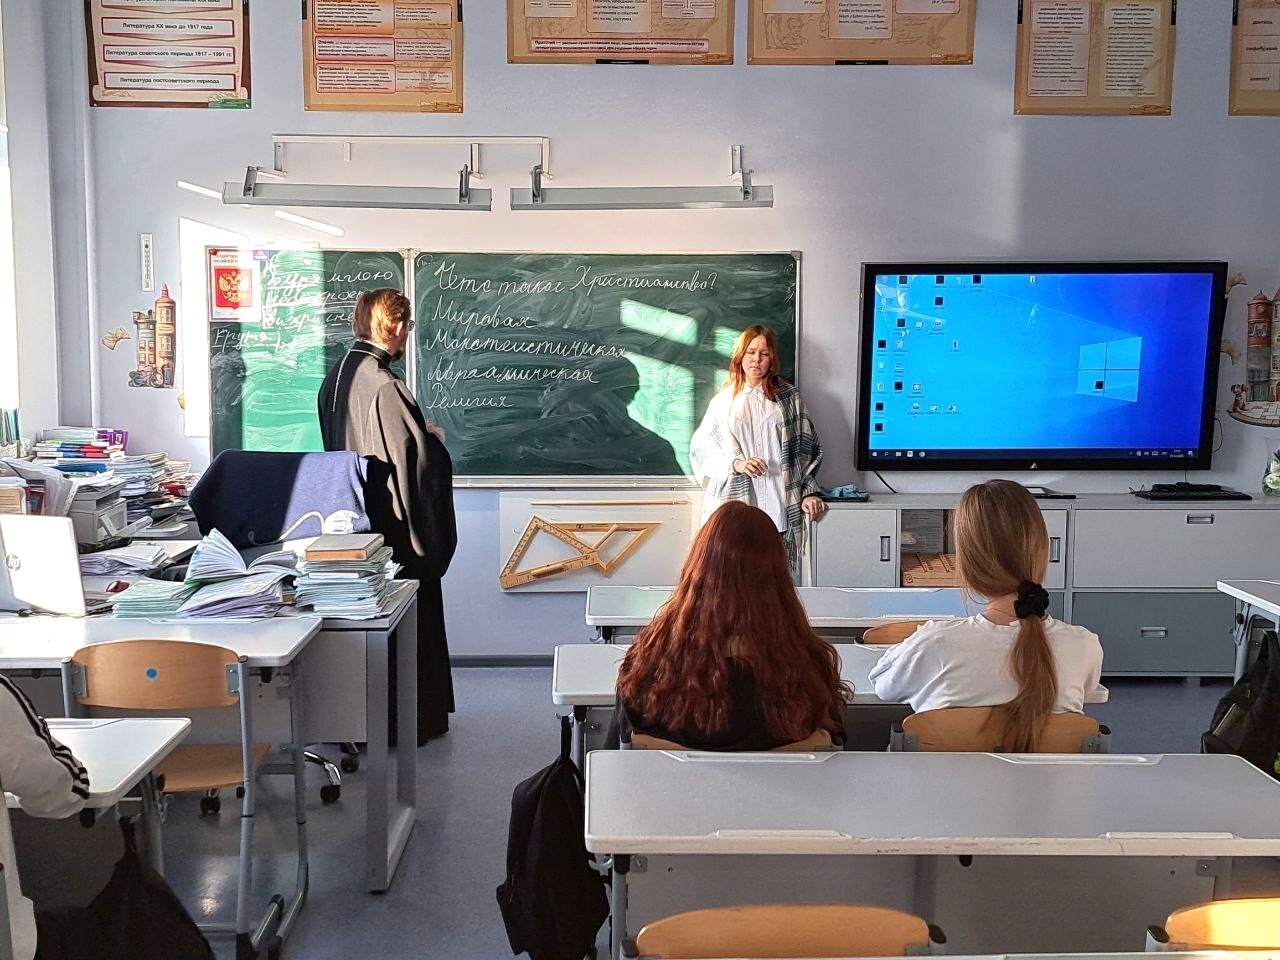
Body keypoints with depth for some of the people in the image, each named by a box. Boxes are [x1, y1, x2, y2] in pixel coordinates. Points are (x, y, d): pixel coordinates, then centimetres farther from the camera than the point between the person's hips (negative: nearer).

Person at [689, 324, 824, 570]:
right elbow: (699, 451, 8)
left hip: (778, 507, 0)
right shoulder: (724, 401, 10)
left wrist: (809, 492, 4)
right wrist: (735, 464, -7)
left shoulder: (789, 398, 10)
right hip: (734, 505, 0)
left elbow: (806, 449, 12)